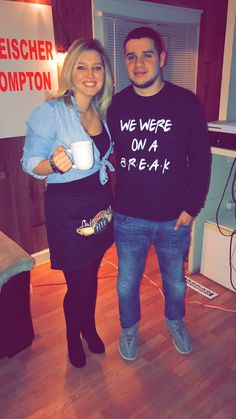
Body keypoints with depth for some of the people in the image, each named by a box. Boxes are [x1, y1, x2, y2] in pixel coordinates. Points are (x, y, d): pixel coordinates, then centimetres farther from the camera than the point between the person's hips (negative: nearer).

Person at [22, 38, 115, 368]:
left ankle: (89, 327, 47)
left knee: (91, 275, 20)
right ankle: (73, 337, 39)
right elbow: (29, 162, -14)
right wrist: (54, 165, -32)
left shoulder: (102, 111, 5)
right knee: (78, 284, 7)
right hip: (67, 209, -5)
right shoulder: (50, 112, -15)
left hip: (100, 203, 6)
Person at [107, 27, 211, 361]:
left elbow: (201, 159, -4)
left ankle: (175, 321, 53)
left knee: (175, 281, 21)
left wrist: (192, 207, -7)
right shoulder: (116, 105, -3)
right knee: (127, 282, 17)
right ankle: (129, 327, 47)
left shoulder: (186, 103, -8)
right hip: (128, 218, 1)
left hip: (174, 218, 0)